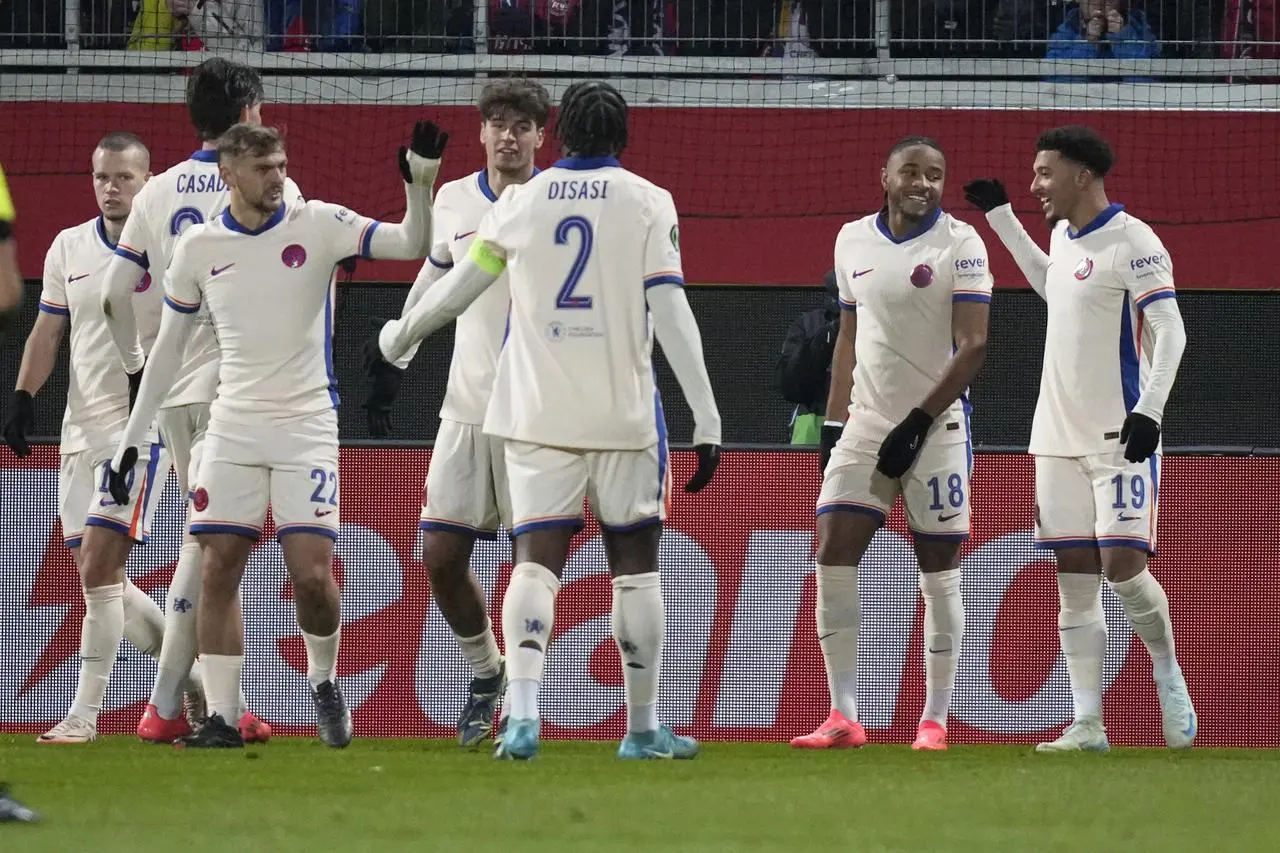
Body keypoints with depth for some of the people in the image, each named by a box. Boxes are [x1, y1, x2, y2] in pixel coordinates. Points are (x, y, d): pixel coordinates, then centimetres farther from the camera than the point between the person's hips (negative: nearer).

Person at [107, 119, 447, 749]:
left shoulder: (318, 225, -3)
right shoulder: (199, 247, 4)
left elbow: (411, 245, -11)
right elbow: (167, 347, 12)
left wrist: (420, 183, -28)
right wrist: (131, 437, 11)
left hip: (307, 424, -2)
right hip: (233, 429, 2)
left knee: (311, 573, -9)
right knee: (218, 570, -4)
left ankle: (324, 683, 18)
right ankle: (221, 718, 2)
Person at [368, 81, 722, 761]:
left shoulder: (520, 203, 5)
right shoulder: (647, 203, -1)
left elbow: (457, 289, 14)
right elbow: (671, 313, -8)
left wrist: (399, 336, 34)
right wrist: (706, 418, -8)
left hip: (538, 415, 1)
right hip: (624, 412, -1)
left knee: (537, 562, 0)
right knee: (635, 565, 9)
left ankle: (521, 711, -21)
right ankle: (643, 729, 13)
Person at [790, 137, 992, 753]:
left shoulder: (959, 244, -7)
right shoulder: (853, 241, 9)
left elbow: (971, 346, -11)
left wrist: (919, 421, -16)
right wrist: (832, 424, 12)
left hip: (936, 426, -4)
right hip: (866, 424, 4)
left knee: (939, 571, -1)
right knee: (833, 557, -6)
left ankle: (935, 720, 7)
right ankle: (843, 718, -2)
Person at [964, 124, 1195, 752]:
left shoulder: (1131, 241, -12)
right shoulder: (1063, 237, 14)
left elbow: (1169, 331, -16)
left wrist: (1149, 410, -26)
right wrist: (1001, 218, 39)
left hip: (1121, 439, -8)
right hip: (1060, 438, 8)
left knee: (1123, 566, -14)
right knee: (1074, 579, 2)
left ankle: (1168, 675, 12)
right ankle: (1087, 725, 2)